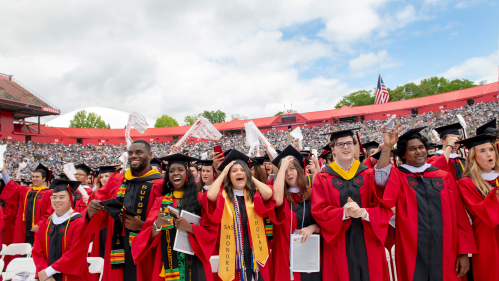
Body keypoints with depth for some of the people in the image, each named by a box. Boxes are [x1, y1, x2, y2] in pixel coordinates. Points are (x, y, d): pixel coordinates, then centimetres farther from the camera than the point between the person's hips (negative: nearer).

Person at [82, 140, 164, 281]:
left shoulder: (159, 184, -6)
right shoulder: (115, 180, 8)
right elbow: (100, 217, 6)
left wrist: (143, 226, -24)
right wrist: (91, 211, -15)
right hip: (117, 252, 4)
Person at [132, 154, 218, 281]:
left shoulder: (200, 198, 1)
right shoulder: (161, 201, 6)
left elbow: (211, 232, -4)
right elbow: (149, 237, 0)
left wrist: (189, 227, -20)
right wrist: (157, 225, -21)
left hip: (194, 263, -1)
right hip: (167, 263, 1)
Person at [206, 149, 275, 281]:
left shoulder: (255, 193, 4)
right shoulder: (223, 195, 0)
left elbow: (268, 193, -17)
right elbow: (210, 195, -21)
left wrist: (251, 177, -2)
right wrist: (223, 173, -7)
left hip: (255, 250, 1)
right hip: (233, 252, -1)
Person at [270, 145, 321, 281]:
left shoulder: (312, 194, 4)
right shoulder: (280, 193, -1)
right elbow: (277, 200, -26)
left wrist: (312, 228, -19)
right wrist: (282, 168, -18)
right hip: (287, 253, -2)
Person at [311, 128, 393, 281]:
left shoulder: (369, 175, 5)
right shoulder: (323, 178, 0)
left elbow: (385, 207, -2)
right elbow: (318, 211, -8)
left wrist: (363, 213, -20)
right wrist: (343, 212, -23)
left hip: (368, 244, 2)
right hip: (339, 246, -1)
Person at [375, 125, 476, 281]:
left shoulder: (445, 177, 7)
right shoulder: (398, 176, 2)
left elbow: (459, 216, 5)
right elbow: (382, 179, -22)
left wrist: (464, 252, 1)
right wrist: (387, 147, -30)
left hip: (445, 256, 2)